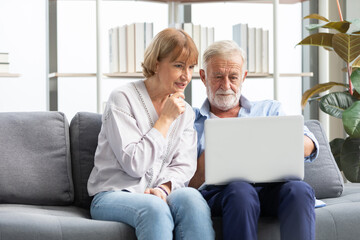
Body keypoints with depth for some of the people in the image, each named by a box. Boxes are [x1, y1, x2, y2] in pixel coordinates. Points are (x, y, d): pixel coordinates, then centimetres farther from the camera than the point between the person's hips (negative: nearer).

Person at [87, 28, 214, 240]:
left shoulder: (185, 112, 14)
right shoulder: (123, 99, -4)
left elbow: (184, 166, 5)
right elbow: (134, 165, -13)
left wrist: (164, 188, -17)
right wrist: (165, 119, -9)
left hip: (158, 194, 4)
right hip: (112, 196, -4)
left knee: (191, 197, -31)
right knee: (154, 208, -38)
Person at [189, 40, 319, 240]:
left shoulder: (269, 109, 27)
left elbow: (308, 146, 7)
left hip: (270, 188, 2)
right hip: (216, 192, -1)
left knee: (299, 189, -33)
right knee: (241, 192, -38)